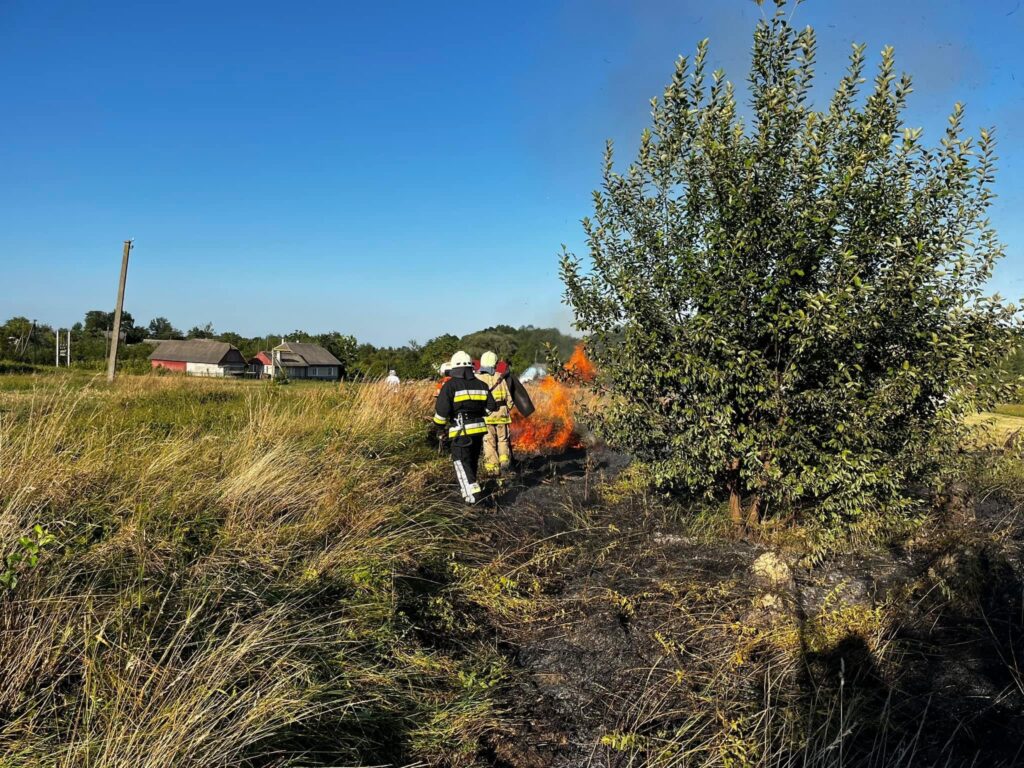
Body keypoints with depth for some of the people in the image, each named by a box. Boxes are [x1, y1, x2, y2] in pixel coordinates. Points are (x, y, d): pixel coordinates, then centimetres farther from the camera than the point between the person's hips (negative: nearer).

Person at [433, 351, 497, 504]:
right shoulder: (481, 385, 6)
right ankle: (468, 487, 36)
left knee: (462, 462, 0)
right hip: (479, 429, 6)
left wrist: (439, 425, 5)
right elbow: (491, 407, 7)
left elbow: (441, 410, -12)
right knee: (473, 460, 21)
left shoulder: (450, 385, -9)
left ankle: (471, 493, -12)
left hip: (461, 431, -5)